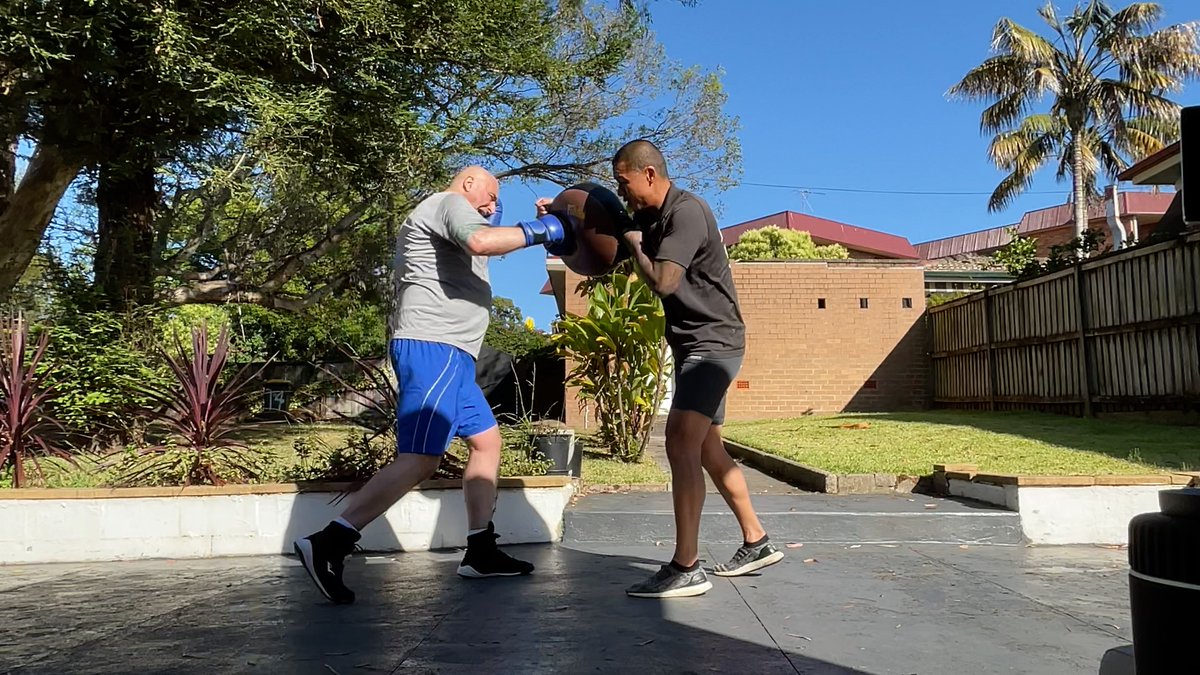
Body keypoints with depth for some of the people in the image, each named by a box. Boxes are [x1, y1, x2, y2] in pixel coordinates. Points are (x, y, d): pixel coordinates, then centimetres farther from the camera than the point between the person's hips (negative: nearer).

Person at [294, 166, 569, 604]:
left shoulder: (445, 221, 29)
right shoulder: (449, 203, -2)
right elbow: (481, 242, -22)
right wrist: (539, 231, -12)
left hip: (446, 352, 11)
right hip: (432, 347, -11)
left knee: (487, 440, 13)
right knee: (421, 460, -17)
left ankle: (480, 550, 15)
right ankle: (327, 544, -18)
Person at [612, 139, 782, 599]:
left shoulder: (686, 212, -16)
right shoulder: (650, 218, 12)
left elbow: (662, 281, -25)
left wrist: (634, 246, -9)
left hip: (713, 342, -10)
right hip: (694, 346, 10)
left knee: (681, 442, -20)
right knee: (708, 450, 15)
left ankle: (686, 569, -19)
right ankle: (756, 543, 28)